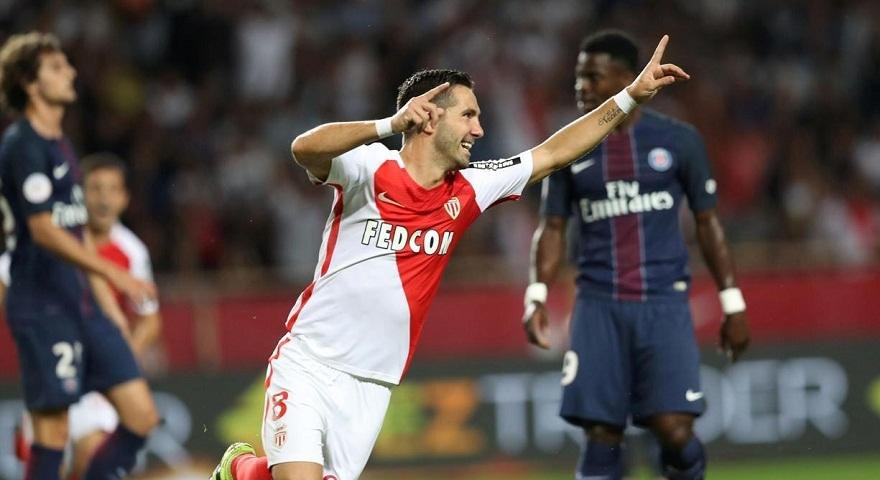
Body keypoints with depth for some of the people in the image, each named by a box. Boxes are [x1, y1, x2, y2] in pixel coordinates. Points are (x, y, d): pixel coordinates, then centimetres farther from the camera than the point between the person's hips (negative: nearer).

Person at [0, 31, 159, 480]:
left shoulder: (59, 144, 17)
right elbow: (44, 231, -20)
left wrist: (109, 308, 21)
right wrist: (113, 274, -26)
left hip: (82, 305, 9)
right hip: (42, 308, -9)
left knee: (142, 416, 3)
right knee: (52, 433, -7)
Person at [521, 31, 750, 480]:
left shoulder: (678, 140, 3)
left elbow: (707, 223, 8)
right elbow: (552, 228, 8)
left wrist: (733, 302, 5)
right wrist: (537, 293, -8)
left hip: (664, 303, -1)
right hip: (598, 306, 2)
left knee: (673, 429, -15)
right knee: (601, 435, -4)